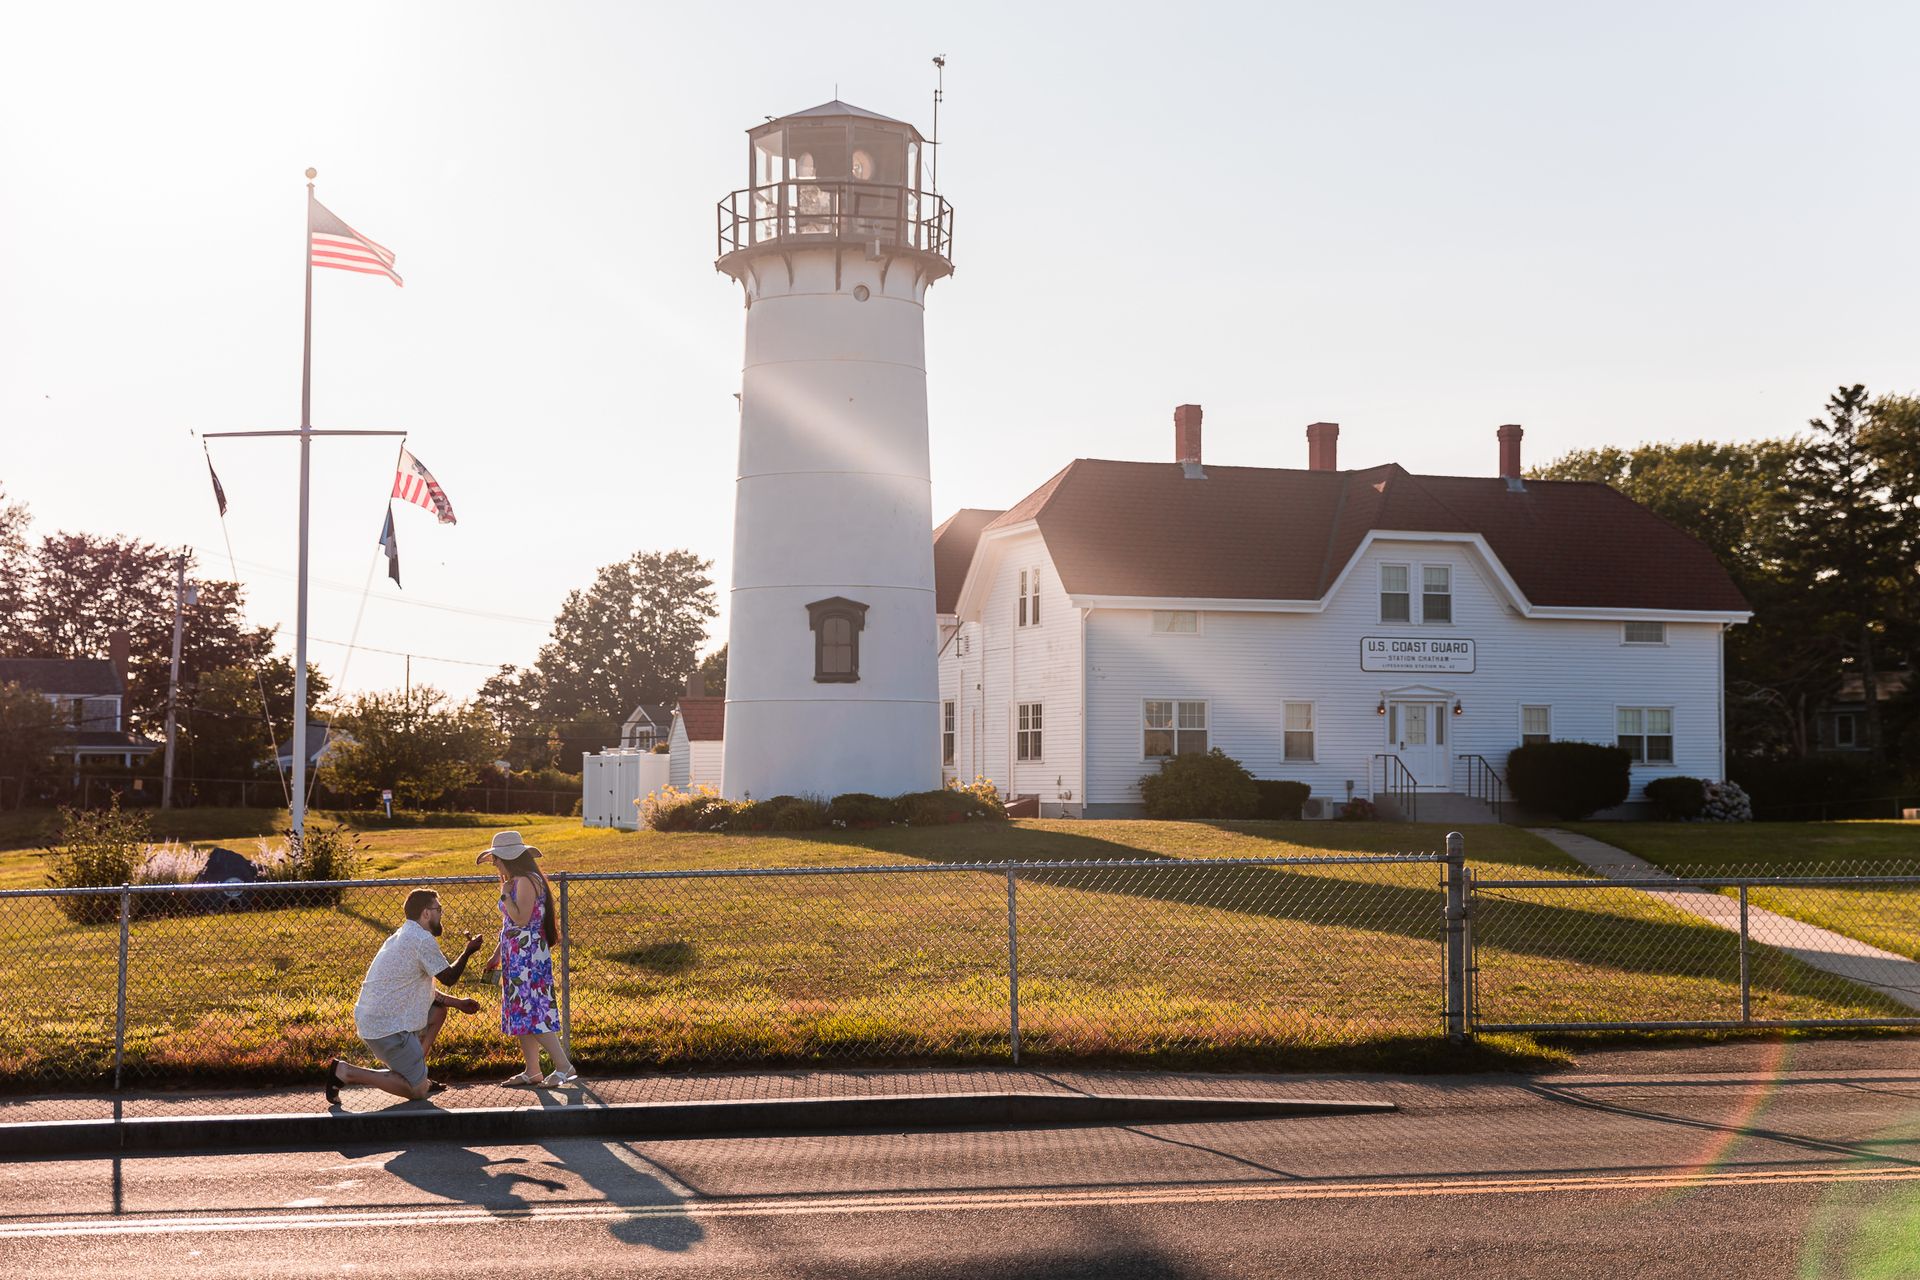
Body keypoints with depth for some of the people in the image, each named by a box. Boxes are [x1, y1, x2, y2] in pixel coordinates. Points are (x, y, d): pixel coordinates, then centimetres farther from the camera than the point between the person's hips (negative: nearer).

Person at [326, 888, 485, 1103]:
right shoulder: (423, 939, -15)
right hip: (387, 1027, -10)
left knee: (438, 1009, 21)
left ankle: (416, 1074, 18)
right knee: (418, 1091, -5)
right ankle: (345, 1072, -7)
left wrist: (457, 1003, 18)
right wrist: (468, 951, 8)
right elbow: (448, 978, -6)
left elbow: (424, 989, 23)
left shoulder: (403, 935, 17)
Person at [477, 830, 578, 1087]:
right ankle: (532, 1072, 16)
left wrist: (505, 895, -14)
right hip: (516, 959, 10)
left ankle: (563, 1066, -10)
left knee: (533, 1014, -11)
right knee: (522, 1013, 11)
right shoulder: (517, 881, 15)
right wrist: (496, 954, 23)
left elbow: (521, 919, -23)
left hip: (528, 958, -10)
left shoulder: (526, 881, -15)